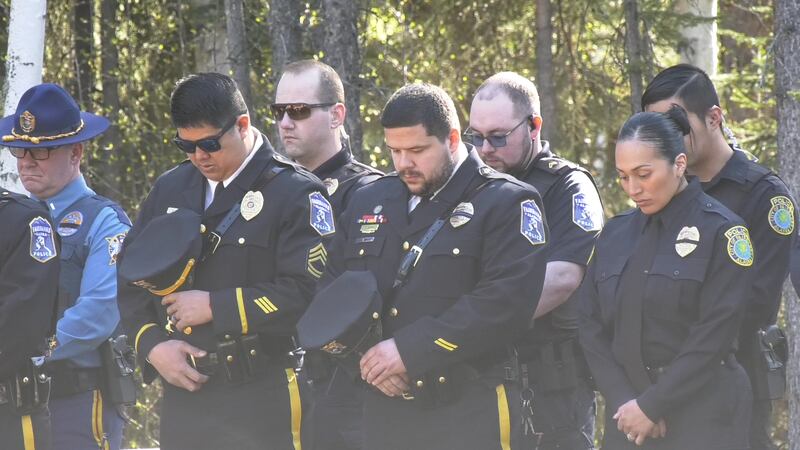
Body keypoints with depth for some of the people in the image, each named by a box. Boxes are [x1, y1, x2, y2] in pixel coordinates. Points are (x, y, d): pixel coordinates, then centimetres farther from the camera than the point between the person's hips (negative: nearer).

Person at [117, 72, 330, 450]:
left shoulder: (295, 193, -5)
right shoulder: (170, 189, 15)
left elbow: (307, 293, -16)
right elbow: (130, 275, 18)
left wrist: (215, 307, -14)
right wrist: (152, 345, 1)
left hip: (262, 405, -6)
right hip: (182, 399, 6)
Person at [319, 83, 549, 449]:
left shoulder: (507, 203, -3)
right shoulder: (368, 202, 17)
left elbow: (504, 301, -16)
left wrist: (409, 350, -17)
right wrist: (366, 355, -3)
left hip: (470, 417, -6)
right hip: (384, 415, 6)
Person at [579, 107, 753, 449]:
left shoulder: (721, 231, -7)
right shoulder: (615, 233, 10)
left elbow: (714, 335, -13)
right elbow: (591, 325, 6)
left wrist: (652, 406, -14)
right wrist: (623, 400, -8)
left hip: (703, 418, -5)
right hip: (628, 410, 5)